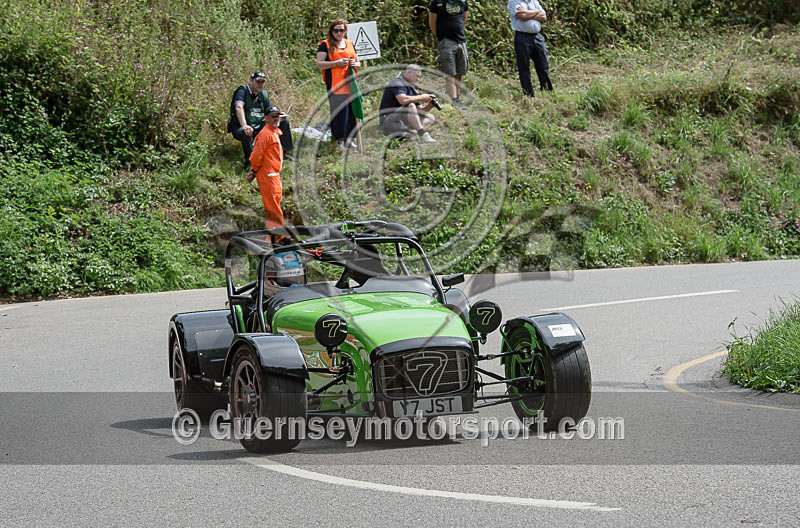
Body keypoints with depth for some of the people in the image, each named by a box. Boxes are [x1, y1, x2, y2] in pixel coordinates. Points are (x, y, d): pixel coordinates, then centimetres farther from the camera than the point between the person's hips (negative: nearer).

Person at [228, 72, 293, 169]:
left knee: (284, 121, -2)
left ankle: (285, 151, 4)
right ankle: (249, 162, -28)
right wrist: (244, 126, -43)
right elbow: (239, 107, -28)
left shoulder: (264, 94, 10)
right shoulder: (243, 91, -10)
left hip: (259, 128, 6)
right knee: (247, 132, -42)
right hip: (240, 127, -6)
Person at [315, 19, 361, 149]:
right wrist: (337, 63, -15)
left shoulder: (350, 44, 19)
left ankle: (349, 138, 5)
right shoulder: (325, 45, 3)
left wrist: (354, 64, 2)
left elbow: (358, 62, 26)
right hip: (335, 84, -5)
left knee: (351, 109, -1)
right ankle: (341, 139, -5)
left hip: (350, 83, 5)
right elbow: (319, 63, -6)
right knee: (339, 110, -9)